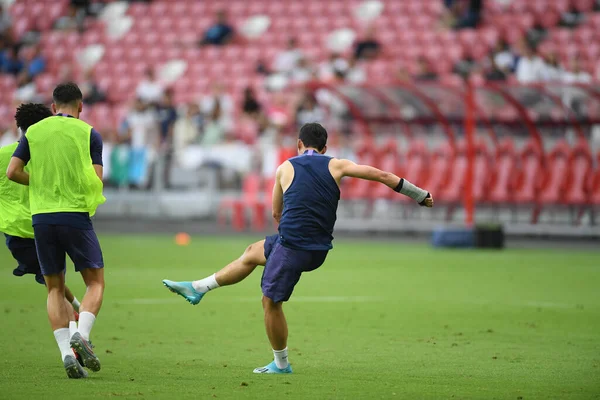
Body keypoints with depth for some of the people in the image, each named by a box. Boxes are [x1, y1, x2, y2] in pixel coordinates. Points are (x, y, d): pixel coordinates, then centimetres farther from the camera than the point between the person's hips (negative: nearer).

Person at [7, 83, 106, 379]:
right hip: (76, 215, -3)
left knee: (55, 289, 9)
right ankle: (81, 336, -17)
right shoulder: (89, 133, 2)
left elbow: (13, 172, 1)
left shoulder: (33, 132, 8)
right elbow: (97, 180, -4)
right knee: (95, 282, 8)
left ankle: (66, 352, -5)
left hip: (41, 216, 3)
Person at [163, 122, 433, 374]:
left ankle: (281, 364, 14)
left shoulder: (286, 168, 0)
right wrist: (421, 196, 8)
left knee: (271, 301, 8)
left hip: (292, 247, -6)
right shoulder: (335, 166, 3)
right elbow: (383, 176, 0)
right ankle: (198, 288, 30)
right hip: (319, 250, 6)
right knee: (252, 253, 24)